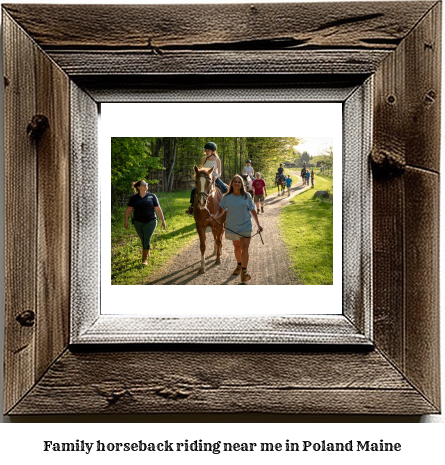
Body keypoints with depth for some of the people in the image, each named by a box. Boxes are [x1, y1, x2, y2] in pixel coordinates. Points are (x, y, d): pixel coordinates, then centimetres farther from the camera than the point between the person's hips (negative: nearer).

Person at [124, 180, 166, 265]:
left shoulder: (152, 196, 0)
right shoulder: (134, 198, 2)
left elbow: (158, 209, 2)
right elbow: (128, 210, 1)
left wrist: (163, 221, 3)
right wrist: (126, 221, -7)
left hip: (150, 222, -2)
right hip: (138, 222, 2)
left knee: (147, 239, -10)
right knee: (143, 239, 12)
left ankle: (145, 259, -7)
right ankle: (147, 253, 36)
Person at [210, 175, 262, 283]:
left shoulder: (246, 196, -2)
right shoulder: (227, 197, -3)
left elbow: (252, 211, 5)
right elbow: (221, 211, 2)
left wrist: (258, 225, 5)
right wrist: (215, 217, -18)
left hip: (246, 226, -1)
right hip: (232, 227, 2)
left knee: (245, 247, -12)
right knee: (237, 247, 17)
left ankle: (244, 271, -15)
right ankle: (239, 265, 40)